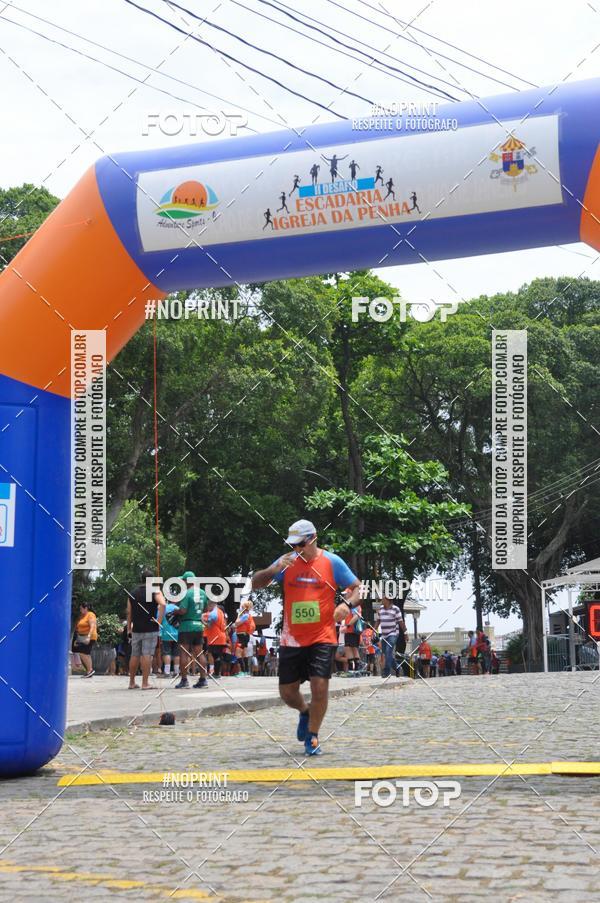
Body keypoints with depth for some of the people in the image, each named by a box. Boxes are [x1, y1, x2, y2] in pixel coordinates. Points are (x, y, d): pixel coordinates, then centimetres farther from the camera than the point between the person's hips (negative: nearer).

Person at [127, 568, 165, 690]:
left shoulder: (133, 593, 11)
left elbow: (129, 612, 12)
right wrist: (159, 620, -16)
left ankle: (132, 682, 17)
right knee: (147, 655, -5)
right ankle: (145, 683, -7)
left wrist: (129, 627, 17)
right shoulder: (155, 592, -4)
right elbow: (163, 604, -23)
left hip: (136, 629, 5)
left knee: (135, 655, 12)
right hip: (150, 629, -5)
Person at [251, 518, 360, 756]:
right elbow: (255, 584, 1)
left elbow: (357, 587, 4)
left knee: (320, 686, -12)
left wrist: (347, 604, -17)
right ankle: (305, 712, 40)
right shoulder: (288, 561, 3)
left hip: (322, 637, -3)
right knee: (287, 692, 6)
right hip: (292, 638, 3)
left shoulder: (332, 562, -3)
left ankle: (312, 737, 7)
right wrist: (274, 569, -18)